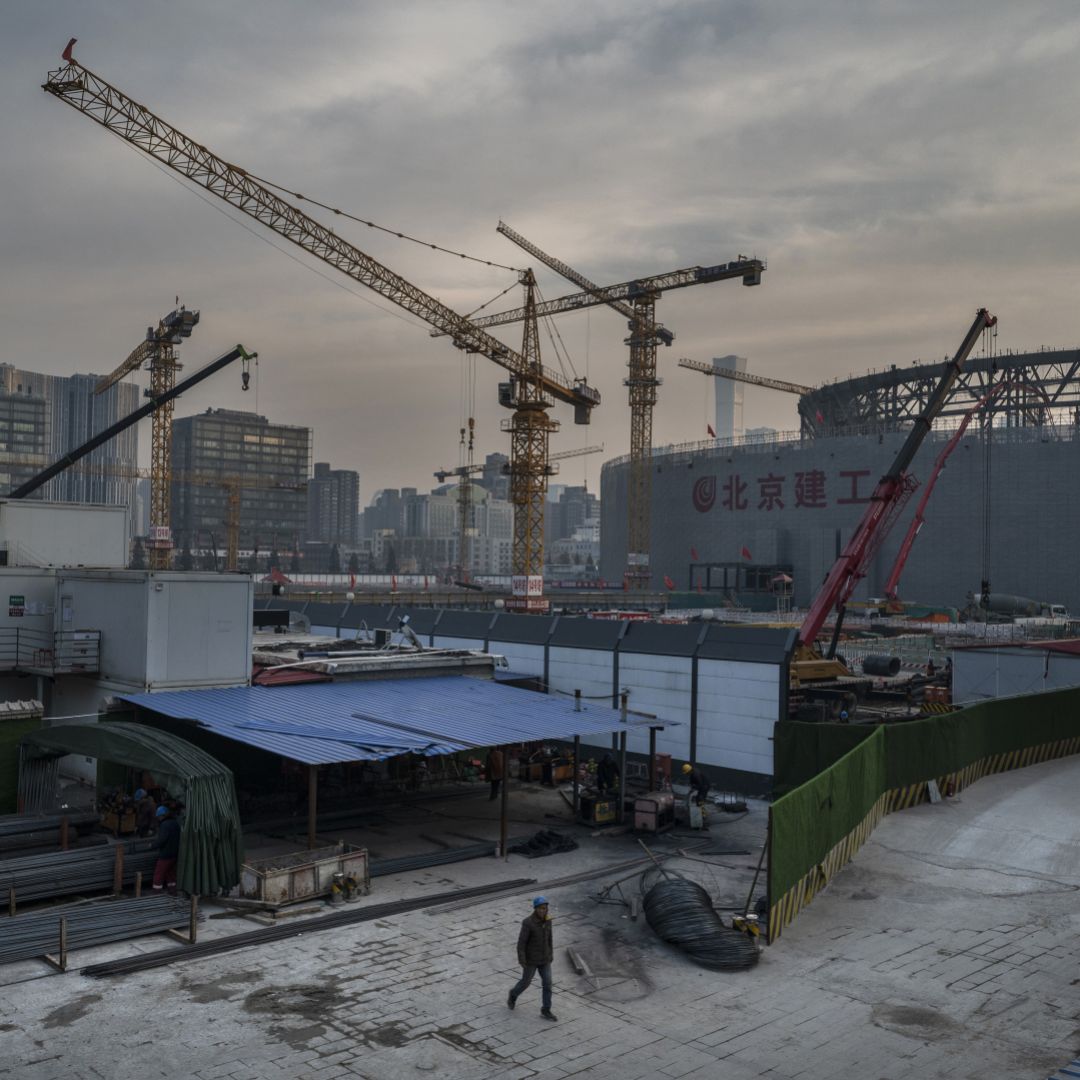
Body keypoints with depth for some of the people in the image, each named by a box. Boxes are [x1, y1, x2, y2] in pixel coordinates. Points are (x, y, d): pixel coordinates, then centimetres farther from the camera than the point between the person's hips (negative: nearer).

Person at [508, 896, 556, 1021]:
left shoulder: (547, 920, -7)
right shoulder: (528, 923, -27)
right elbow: (521, 942, -20)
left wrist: (551, 954, 15)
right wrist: (521, 961, -18)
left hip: (544, 958, 5)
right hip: (531, 959, -5)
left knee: (547, 983, 4)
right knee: (526, 982, 14)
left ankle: (546, 1011, 19)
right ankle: (513, 995, 45)